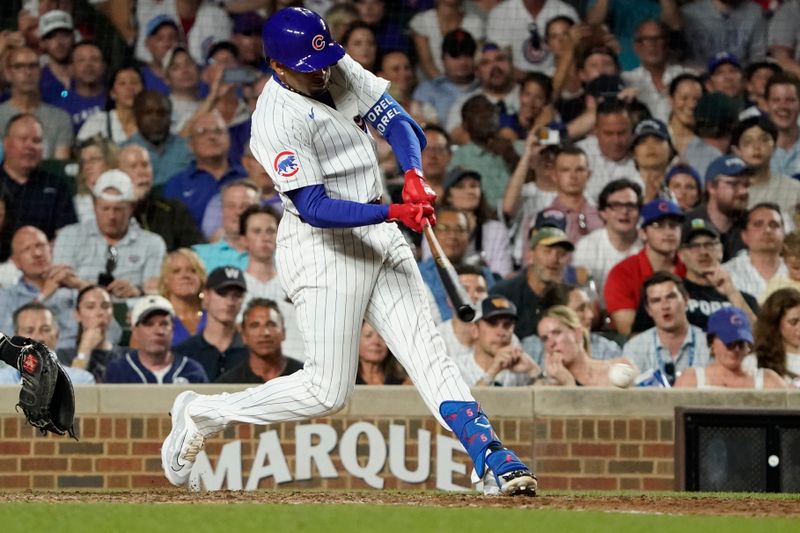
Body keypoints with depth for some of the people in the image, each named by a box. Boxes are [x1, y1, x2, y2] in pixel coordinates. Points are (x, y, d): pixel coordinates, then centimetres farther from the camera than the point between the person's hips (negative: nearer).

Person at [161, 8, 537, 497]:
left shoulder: (340, 69, 2)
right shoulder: (275, 120, -21)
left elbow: (394, 119, 3)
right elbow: (313, 208, -25)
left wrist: (415, 175, -17)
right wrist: (394, 213, -34)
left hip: (379, 238, 7)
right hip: (323, 250, -7)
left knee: (428, 352, -4)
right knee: (328, 392, -5)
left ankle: (493, 458, -12)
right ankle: (203, 415, 12)